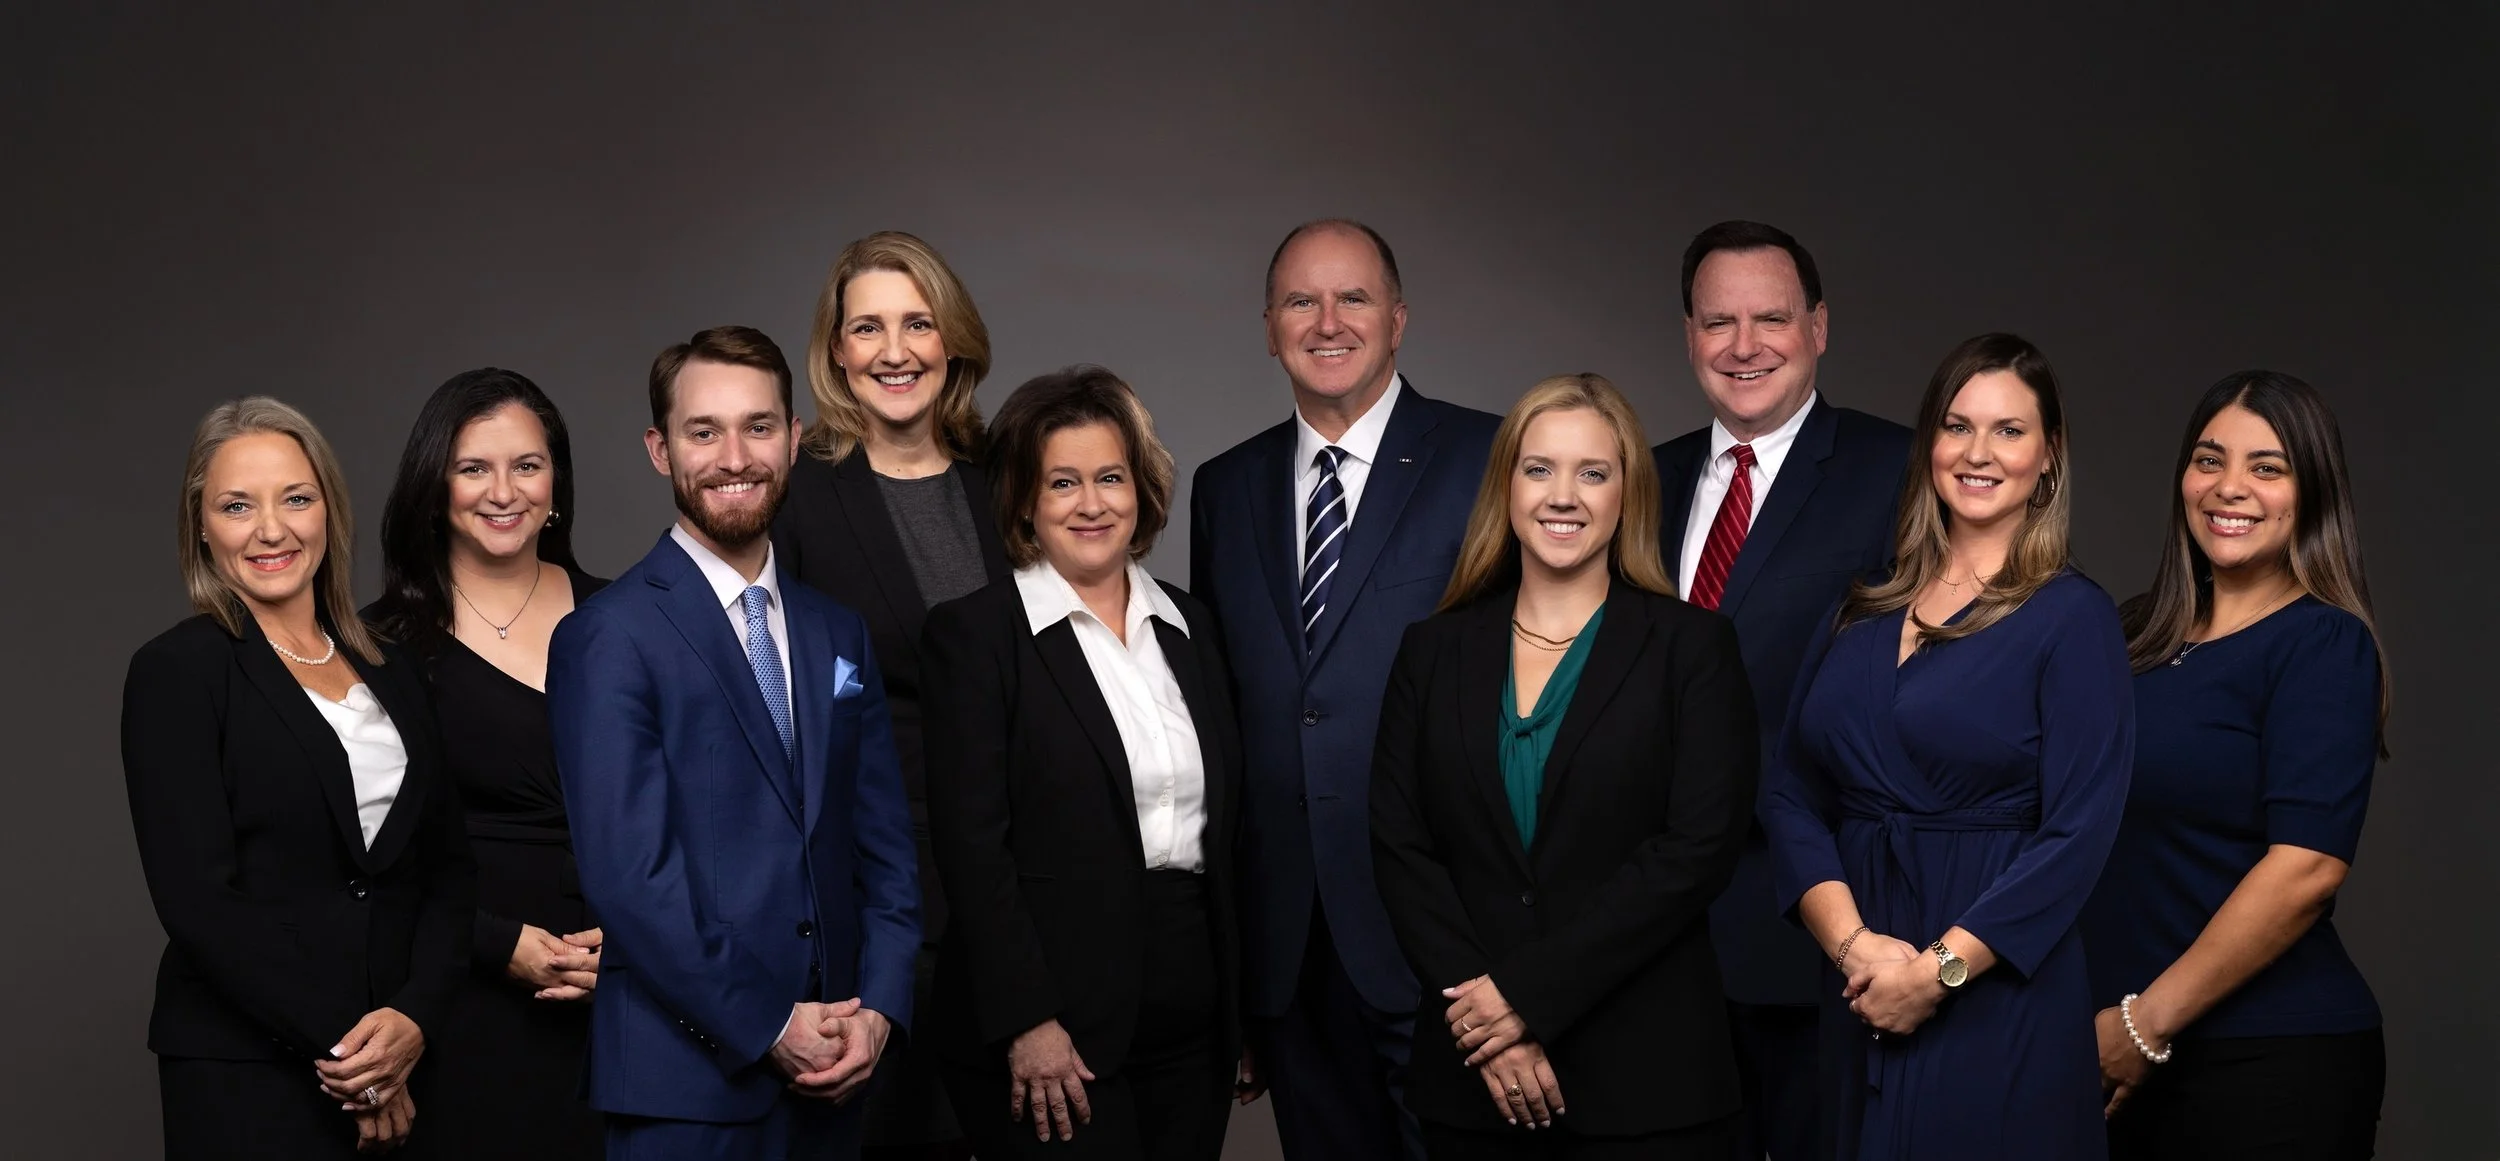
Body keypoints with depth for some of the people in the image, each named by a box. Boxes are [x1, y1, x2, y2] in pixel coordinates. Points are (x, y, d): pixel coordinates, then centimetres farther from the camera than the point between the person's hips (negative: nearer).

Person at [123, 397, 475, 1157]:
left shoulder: (391, 672, 10)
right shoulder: (176, 671, -5)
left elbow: (447, 865, 6)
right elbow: (197, 896, -12)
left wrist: (415, 1017, -10)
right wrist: (337, 1044, -13)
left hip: (398, 1066, 5)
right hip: (243, 1073, -4)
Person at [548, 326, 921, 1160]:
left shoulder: (840, 637, 12)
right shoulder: (610, 638, -7)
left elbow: (885, 846, 11)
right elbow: (628, 872, -13)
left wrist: (878, 1008, -4)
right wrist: (768, 1028, -13)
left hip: (830, 1083, 5)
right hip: (687, 1086, -5)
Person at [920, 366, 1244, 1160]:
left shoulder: (1188, 626, 12)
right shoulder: (975, 633, -5)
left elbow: (1225, 822, 15)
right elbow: (971, 841, -10)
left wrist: (1242, 1010, 11)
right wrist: (1027, 1022, -16)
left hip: (1193, 1025, 5)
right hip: (1053, 1035, -5)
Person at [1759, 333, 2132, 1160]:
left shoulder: (2073, 618, -4)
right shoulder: (1862, 610, 10)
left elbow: (2077, 835, -11)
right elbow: (1792, 795, 4)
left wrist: (1938, 968, -16)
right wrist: (1852, 944, -12)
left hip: (2000, 1002, -4)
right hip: (1855, 1003, 4)